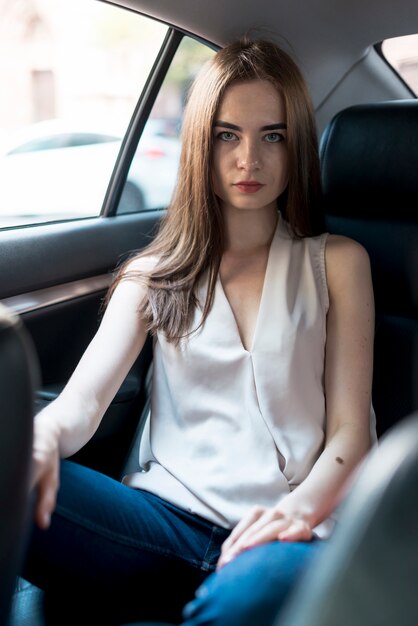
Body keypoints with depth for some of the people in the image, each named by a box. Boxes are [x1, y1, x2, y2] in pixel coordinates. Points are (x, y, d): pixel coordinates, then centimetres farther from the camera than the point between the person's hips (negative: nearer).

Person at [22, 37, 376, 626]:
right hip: (169, 516, 2)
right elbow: (84, 397, 2)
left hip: (285, 531, -1)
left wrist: (301, 506, -17)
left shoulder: (336, 262, 12)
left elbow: (350, 429, 5)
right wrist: (43, 435, -23)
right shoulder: (154, 274, 17)